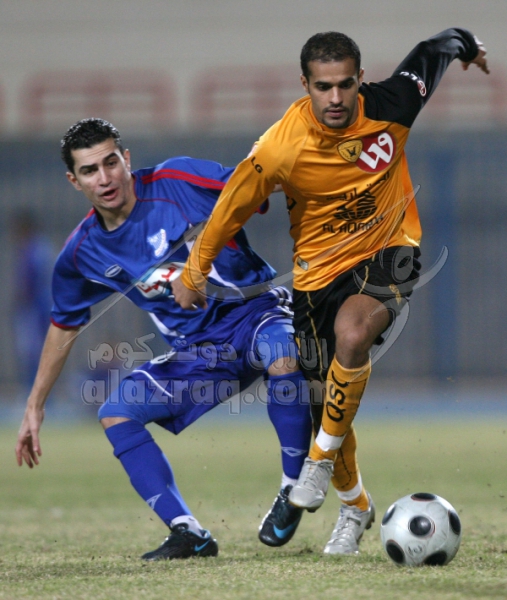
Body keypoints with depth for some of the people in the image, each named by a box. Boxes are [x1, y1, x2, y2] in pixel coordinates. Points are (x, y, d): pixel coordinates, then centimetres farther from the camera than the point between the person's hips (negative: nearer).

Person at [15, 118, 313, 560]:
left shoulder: (179, 182, -16)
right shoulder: (83, 253, -1)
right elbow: (64, 326, 13)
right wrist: (35, 407, 16)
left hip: (255, 312, -5)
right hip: (198, 350, 5)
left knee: (283, 354, -38)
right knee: (116, 413, -8)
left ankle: (294, 491, -20)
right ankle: (189, 534, -8)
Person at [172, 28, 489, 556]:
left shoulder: (390, 106, -18)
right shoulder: (280, 148, -23)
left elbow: (435, 50, 2)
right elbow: (231, 207, -8)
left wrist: (467, 46, 24)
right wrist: (194, 272, 1)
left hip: (388, 250, -1)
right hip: (320, 269, 1)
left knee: (351, 333, -32)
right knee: (329, 400, 6)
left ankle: (323, 456, -10)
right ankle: (355, 505, 33)